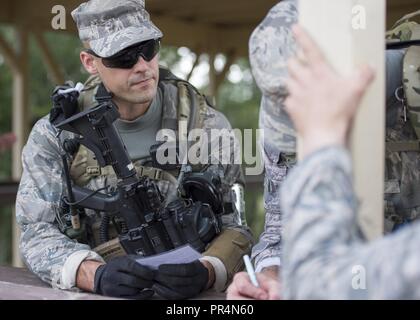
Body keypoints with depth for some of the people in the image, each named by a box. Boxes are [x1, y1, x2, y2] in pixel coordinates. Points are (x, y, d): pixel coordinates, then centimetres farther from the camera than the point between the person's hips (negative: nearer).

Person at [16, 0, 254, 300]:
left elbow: (235, 227, -1)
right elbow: (39, 231, -5)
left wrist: (204, 274, -23)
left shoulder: (207, 127, -2)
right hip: (91, 294, 1)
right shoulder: (55, 134, -1)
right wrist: (96, 275, -24)